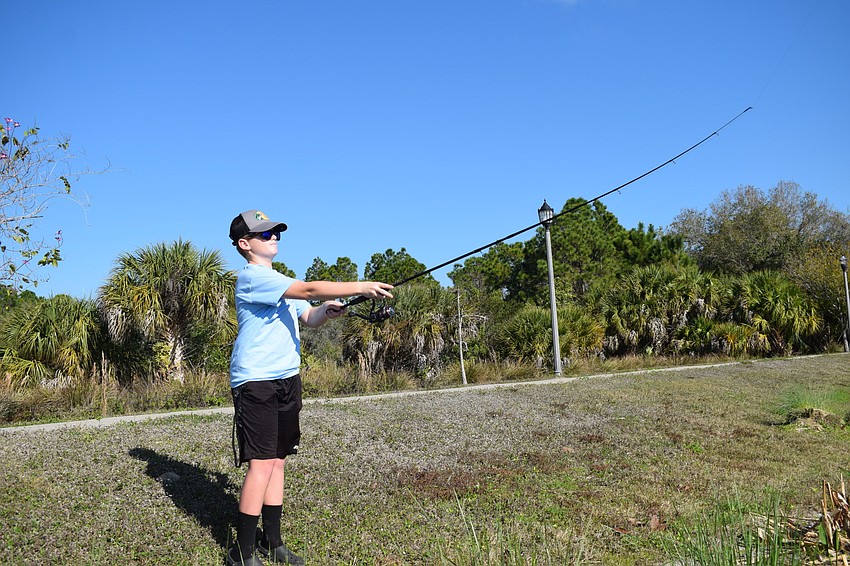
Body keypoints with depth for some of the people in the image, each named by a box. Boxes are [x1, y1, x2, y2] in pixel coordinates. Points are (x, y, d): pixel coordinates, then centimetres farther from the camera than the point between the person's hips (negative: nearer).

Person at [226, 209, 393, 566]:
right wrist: (362, 287, -21)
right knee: (261, 465, -8)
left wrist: (326, 311, -7)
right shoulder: (252, 277, -11)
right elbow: (309, 289, -22)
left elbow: (308, 317, 15)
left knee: (277, 461, 11)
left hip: (286, 379, 9)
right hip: (255, 381, -9)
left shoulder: (281, 282, 20)